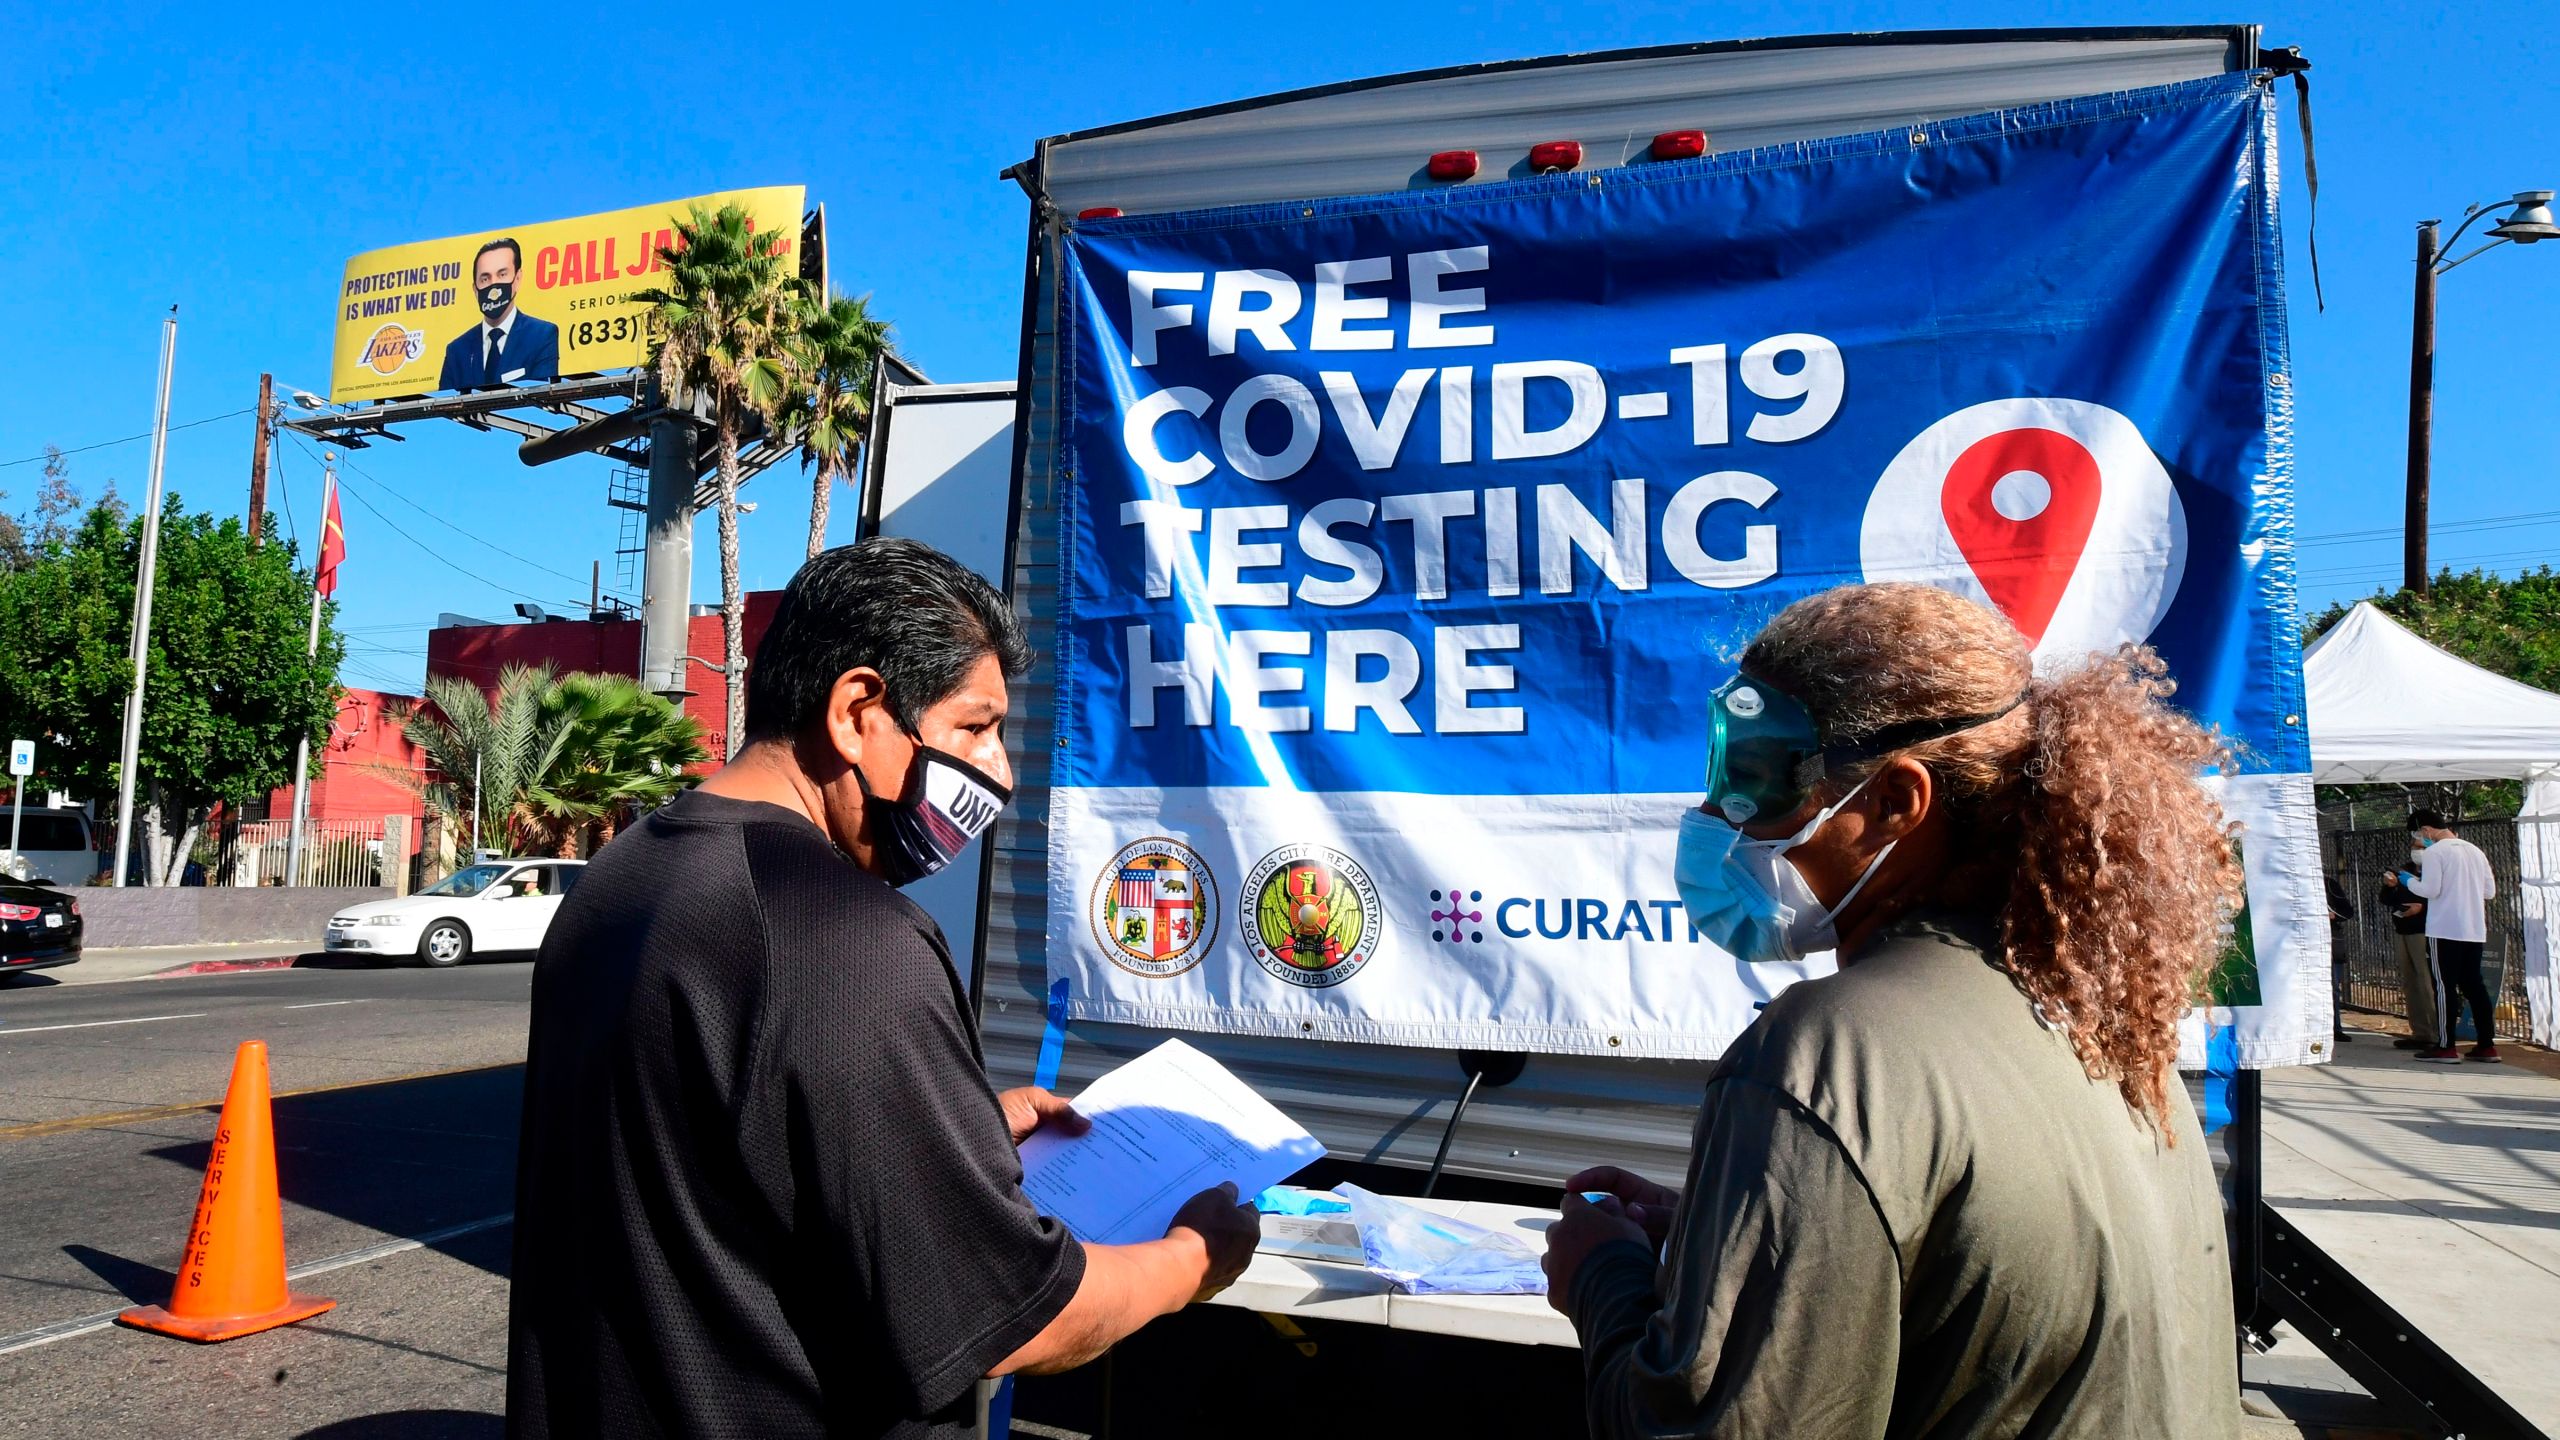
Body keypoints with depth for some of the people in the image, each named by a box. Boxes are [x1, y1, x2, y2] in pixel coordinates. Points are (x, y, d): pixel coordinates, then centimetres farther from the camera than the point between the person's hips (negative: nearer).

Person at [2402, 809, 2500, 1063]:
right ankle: (2487, 1045, 13)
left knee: (2444, 987, -2)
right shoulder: (2474, 850, 12)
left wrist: (2410, 880, 2)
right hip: (2475, 931, 7)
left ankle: (2446, 1047, -2)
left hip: (2444, 931, -7)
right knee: (2474, 985, 12)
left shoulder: (2434, 852, -10)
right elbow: (2490, 890, 15)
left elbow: (2430, 890, -16)